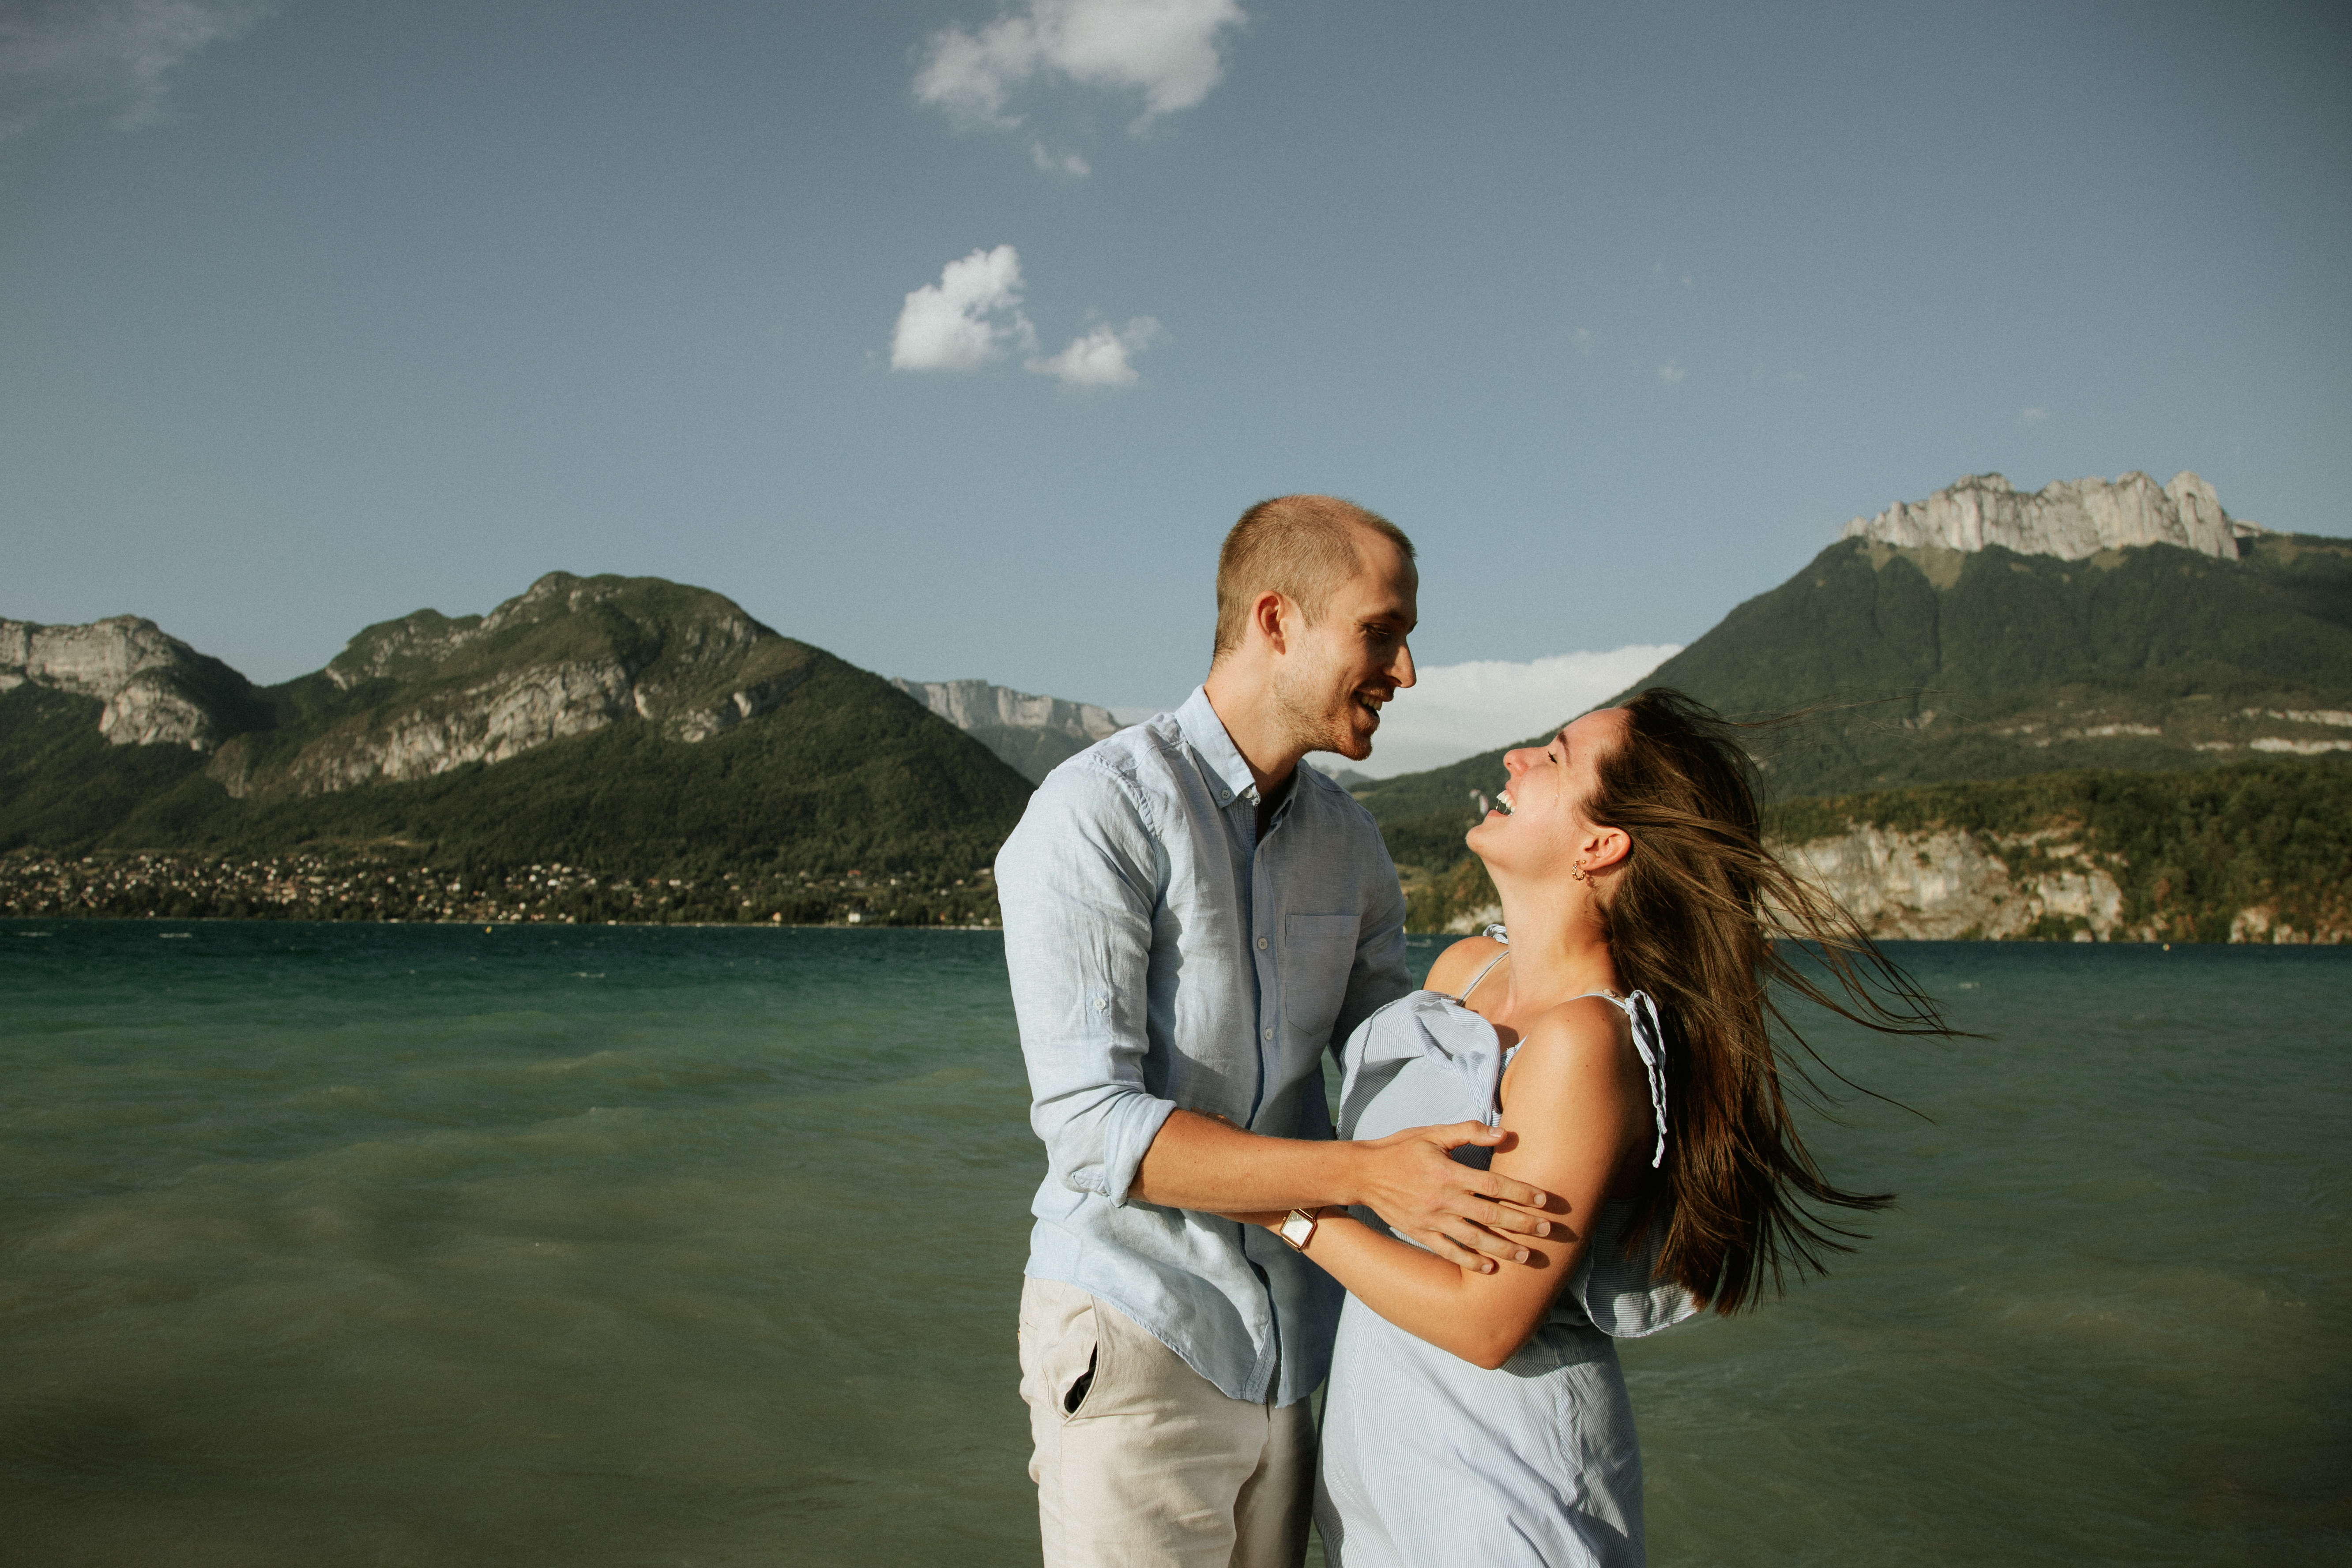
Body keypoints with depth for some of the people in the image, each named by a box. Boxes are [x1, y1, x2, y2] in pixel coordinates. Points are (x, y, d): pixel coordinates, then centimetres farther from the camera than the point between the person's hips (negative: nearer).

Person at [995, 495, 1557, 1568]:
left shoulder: (1350, 847, 7)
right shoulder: (1094, 815, -15)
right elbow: (1095, 1126, -21)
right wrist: (1367, 1174, -28)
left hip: (1296, 1347, 6)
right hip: (1136, 1345, -6)